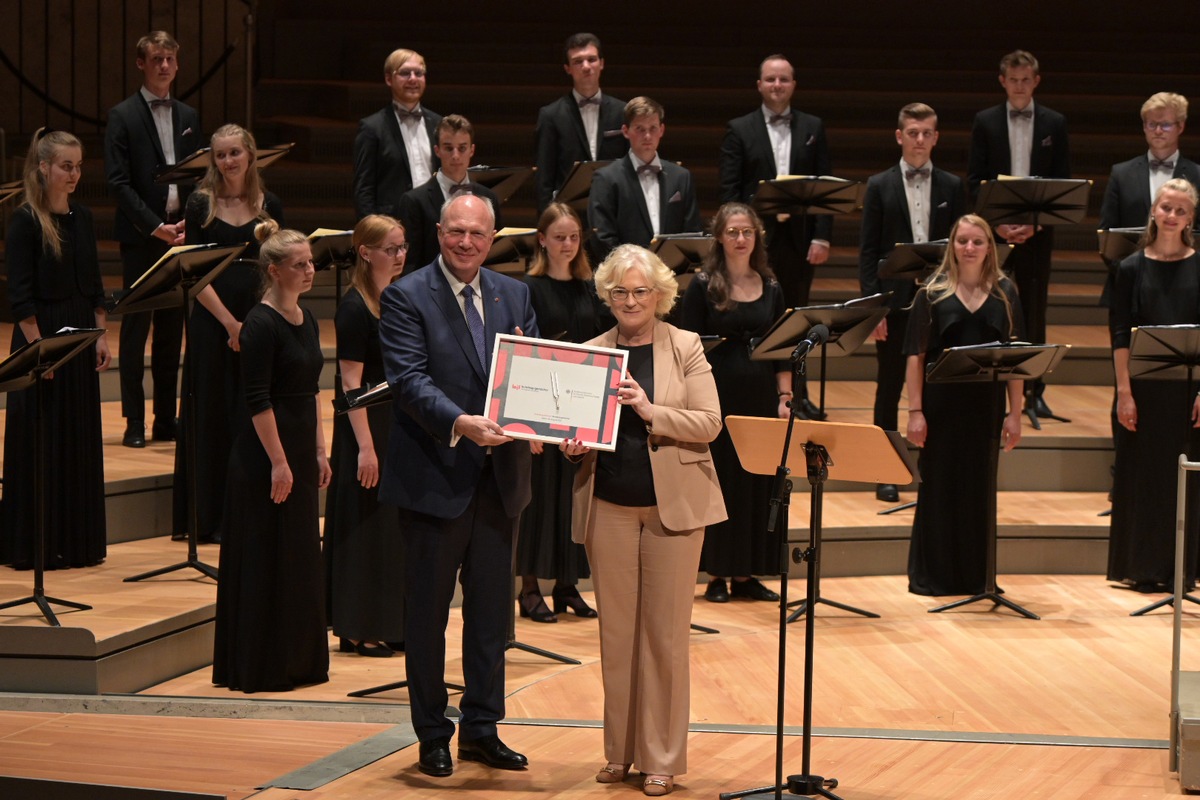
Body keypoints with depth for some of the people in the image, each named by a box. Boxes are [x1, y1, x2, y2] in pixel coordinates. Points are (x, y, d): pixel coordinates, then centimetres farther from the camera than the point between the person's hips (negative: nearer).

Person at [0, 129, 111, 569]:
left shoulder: (82, 218, 9)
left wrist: (102, 336, 5)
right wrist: (37, 346, -18)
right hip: (42, 339, -6)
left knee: (81, 438, 9)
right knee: (40, 440, -1)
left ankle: (78, 541, 17)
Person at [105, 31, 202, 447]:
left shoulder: (187, 117, 13)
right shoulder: (123, 116, -2)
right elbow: (118, 182, -9)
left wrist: (189, 221, -4)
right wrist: (154, 226, -15)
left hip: (180, 233, 5)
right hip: (140, 236, -4)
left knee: (172, 328, 7)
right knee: (136, 327, -2)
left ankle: (166, 419, 12)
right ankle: (134, 421, 2)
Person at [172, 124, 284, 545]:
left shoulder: (270, 205, 7)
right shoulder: (201, 204, 0)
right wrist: (229, 321, -15)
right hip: (212, 318, -2)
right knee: (214, 414, 2)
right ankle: (212, 516, 8)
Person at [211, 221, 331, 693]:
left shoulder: (305, 319, 11)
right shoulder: (261, 324, -15)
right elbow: (257, 401, -18)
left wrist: (319, 451, 14)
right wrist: (278, 461, -19)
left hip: (299, 452, 9)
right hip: (265, 456, -9)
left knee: (301, 559, 13)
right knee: (265, 561, -2)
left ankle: (297, 662, 22)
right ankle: (261, 669, 6)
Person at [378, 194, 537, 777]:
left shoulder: (514, 295, 9)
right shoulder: (406, 297, -8)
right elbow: (408, 379, -18)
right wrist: (460, 423, -33)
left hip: (499, 475, 5)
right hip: (436, 475, -5)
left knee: (492, 607, 12)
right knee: (428, 610, 6)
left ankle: (481, 728, 25)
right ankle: (432, 736, 17)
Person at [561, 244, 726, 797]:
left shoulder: (686, 348, 0)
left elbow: (709, 423, -7)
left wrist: (650, 411, -20)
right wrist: (571, 443, -12)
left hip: (672, 504, -2)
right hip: (609, 506, 2)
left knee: (666, 632, 1)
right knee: (616, 631, 8)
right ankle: (619, 751, 18)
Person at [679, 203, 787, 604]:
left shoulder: (771, 288, 9)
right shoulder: (702, 287, -1)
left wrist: (784, 397, 2)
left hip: (761, 397, 3)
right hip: (719, 397, -3)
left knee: (759, 483, 4)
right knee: (720, 482, 1)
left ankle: (746, 574, 13)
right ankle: (717, 574, 10)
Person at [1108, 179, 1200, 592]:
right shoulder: (1133, 268, 1)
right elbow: (1120, 335, -1)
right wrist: (1124, 392, -9)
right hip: (1144, 387, 0)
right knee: (1140, 475, 4)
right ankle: (1139, 568, 13)